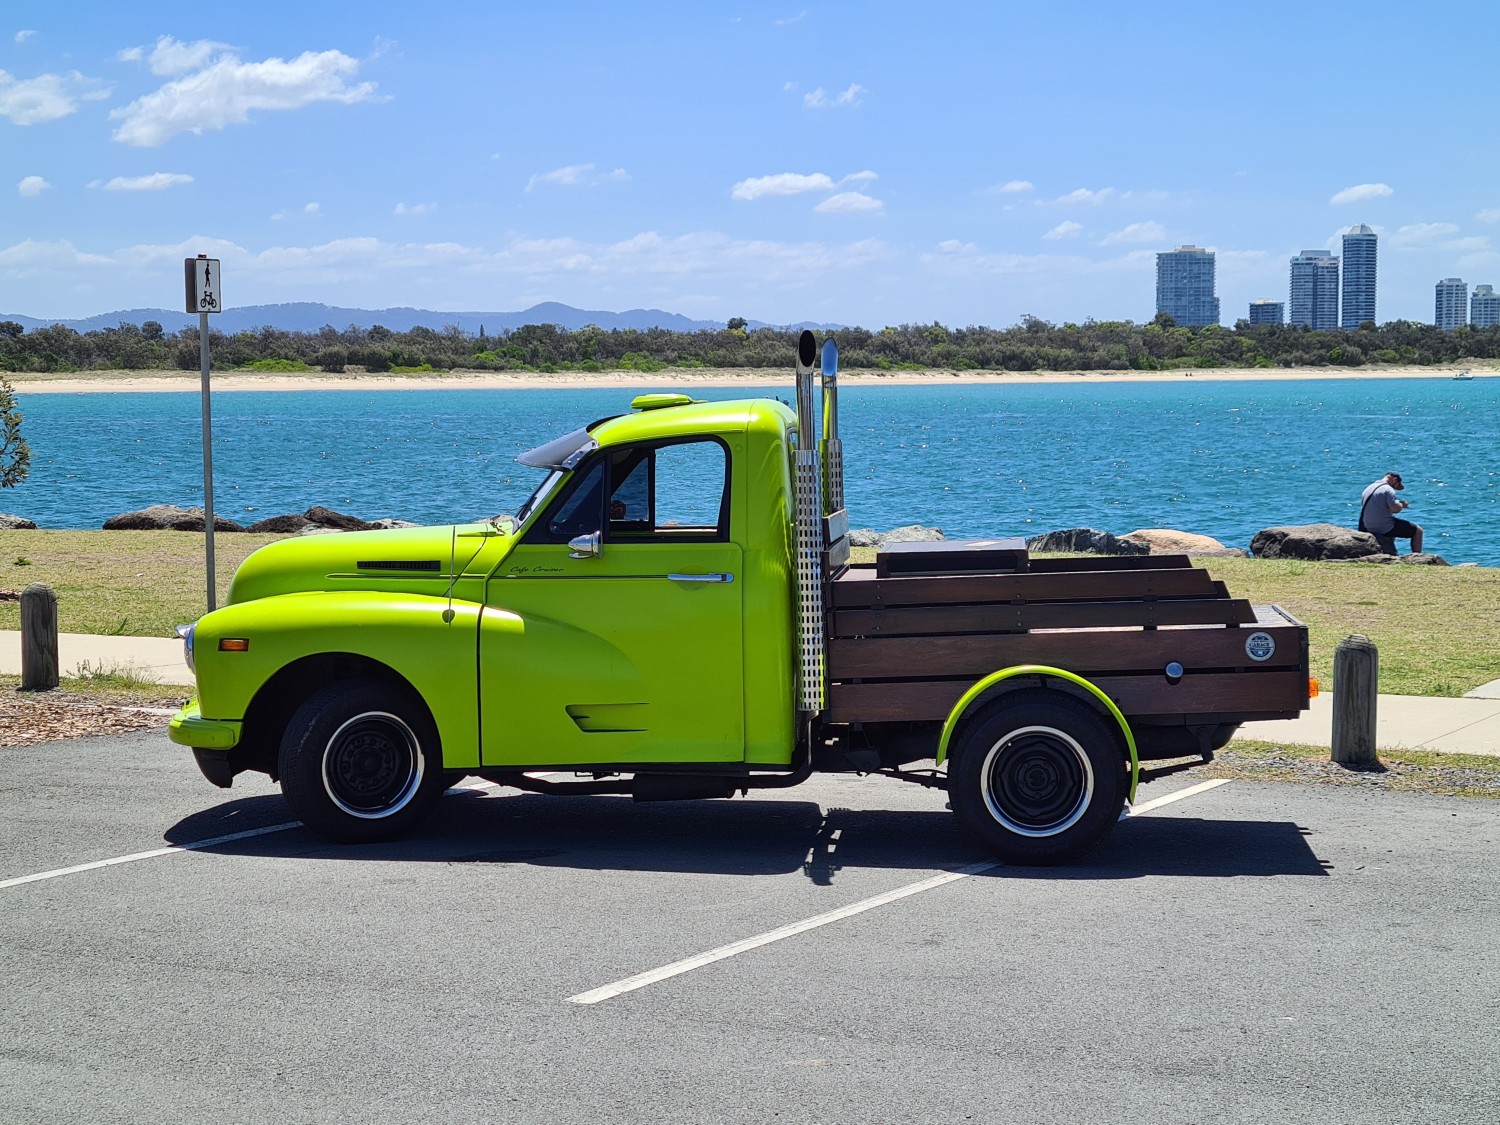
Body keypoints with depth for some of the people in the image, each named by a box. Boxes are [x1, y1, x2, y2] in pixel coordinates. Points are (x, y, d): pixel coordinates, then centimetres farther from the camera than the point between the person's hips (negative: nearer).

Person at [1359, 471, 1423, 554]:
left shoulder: (1368, 489, 12)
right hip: (1386, 529, -9)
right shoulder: (1388, 489, -16)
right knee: (1418, 531, 5)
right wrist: (1402, 504, -4)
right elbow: (1395, 508, -26)